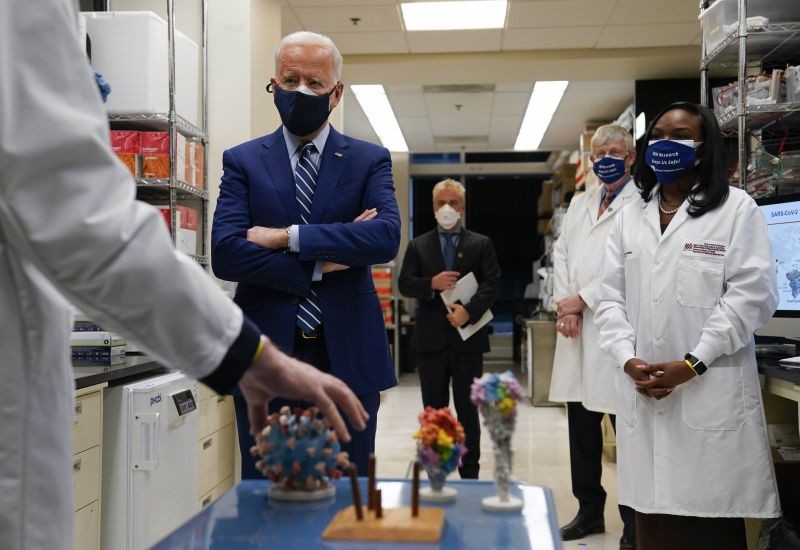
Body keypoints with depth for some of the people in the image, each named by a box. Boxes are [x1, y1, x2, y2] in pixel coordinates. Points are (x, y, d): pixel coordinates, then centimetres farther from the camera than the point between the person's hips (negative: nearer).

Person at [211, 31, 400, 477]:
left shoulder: (370, 160, 6)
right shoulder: (243, 161, 6)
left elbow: (387, 237, -13)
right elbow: (225, 255, -8)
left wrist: (287, 237, -15)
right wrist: (321, 264, -12)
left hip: (347, 357, 0)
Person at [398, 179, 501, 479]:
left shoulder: (481, 244, 7)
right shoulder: (417, 245, 11)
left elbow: (492, 284, -3)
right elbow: (404, 284, 2)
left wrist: (469, 310, -18)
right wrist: (431, 283, -16)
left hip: (467, 336, -1)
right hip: (430, 339, 1)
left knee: (468, 409, 5)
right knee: (434, 410, 8)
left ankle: (470, 474, 14)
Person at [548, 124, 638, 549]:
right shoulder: (579, 203, 19)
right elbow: (562, 255, 13)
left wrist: (581, 300, -10)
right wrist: (564, 307, -2)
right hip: (577, 329, 7)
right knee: (581, 426, 11)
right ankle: (589, 510, 24)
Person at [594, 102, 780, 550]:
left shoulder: (736, 208, 3)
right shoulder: (631, 216, 17)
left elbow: (752, 294, -7)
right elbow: (611, 297, 12)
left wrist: (692, 363, -14)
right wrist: (628, 360, -5)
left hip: (711, 393, -4)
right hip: (642, 393, 4)